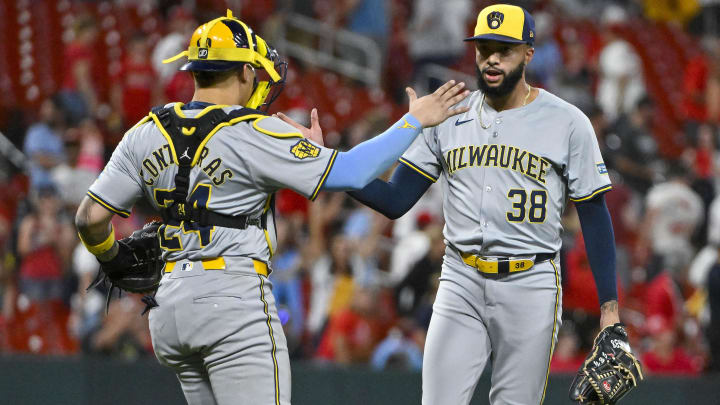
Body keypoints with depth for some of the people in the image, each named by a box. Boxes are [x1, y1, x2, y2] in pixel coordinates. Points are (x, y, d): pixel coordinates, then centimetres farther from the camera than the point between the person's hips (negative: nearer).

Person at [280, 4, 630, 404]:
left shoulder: (568, 123, 0)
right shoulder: (447, 118, 8)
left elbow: (594, 217, 0)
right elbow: (395, 200, 6)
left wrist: (609, 308, -6)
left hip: (530, 286, -2)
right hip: (461, 283, 3)